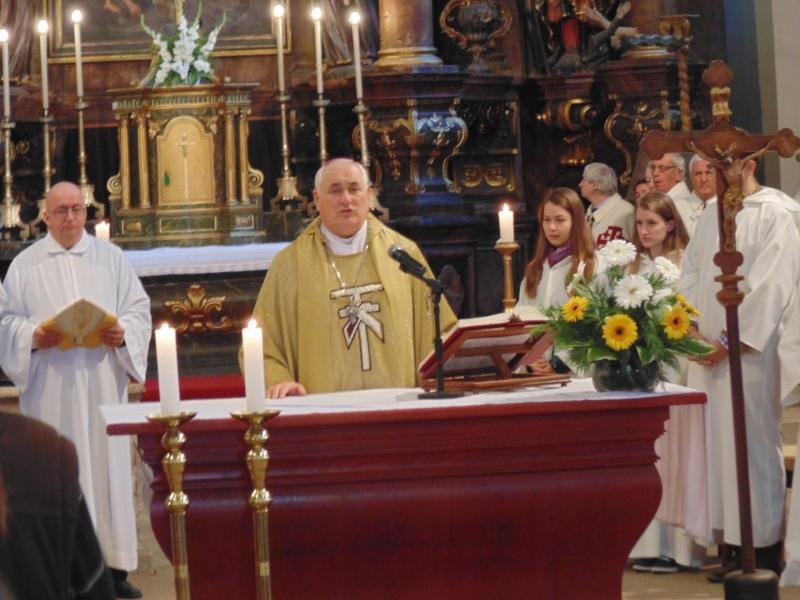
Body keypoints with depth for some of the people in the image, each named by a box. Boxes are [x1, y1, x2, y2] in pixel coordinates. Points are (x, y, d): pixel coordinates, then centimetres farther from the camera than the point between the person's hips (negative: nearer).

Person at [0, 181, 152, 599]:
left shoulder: (111, 258, 10)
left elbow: (139, 309, 9)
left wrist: (123, 332, -12)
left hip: (102, 381, 1)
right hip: (49, 388, -1)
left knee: (108, 466, 1)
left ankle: (115, 566, 5)